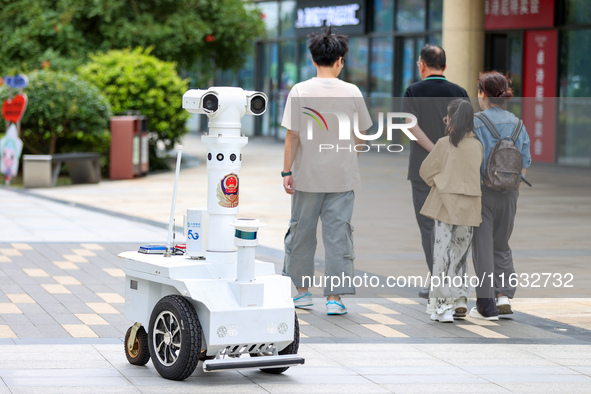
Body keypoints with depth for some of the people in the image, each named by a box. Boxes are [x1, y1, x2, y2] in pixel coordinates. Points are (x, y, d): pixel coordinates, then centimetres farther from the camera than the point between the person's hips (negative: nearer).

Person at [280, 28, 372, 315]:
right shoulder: (352, 92, -3)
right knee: (338, 234, 2)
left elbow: (292, 135, -8)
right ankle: (335, 296, -1)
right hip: (342, 176, 0)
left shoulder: (299, 92, -8)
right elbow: (361, 132, 9)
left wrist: (287, 171, -1)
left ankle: (303, 290, 22)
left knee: (301, 232, 14)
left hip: (307, 176, 0)